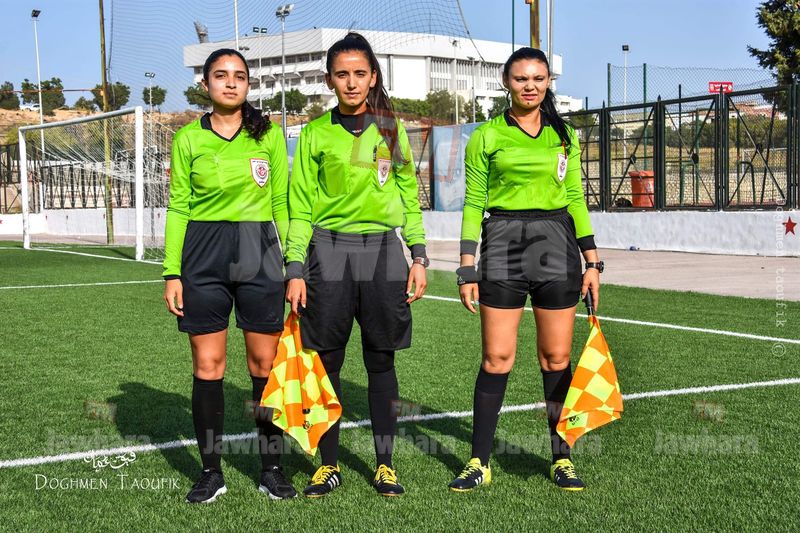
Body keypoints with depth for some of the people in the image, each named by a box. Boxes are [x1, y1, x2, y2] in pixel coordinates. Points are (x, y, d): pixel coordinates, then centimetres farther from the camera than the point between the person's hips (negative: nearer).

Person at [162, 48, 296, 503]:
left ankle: (272, 468, 14)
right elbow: (178, 208, 6)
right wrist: (172, 272, -1)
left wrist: (292, 263, 3)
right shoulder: (188, 139, 6)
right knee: (208, 365, 2)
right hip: (203, 255, 0)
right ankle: (211, 471, 12)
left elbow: (281, 203, 9)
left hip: (260, 253, 0)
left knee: (266, 363, 2)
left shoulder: (269, 135, 6)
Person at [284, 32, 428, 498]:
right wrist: (295, 268, -3)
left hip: (383, 250, 1)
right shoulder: (316, 133, 5)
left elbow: (410, 197, 12)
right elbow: (301, 206, 4)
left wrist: (419, 255, 4)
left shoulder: (391, 129, 9)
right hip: (328, 252, -1)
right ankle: (329, 465, 14)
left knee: (381, 361, 5)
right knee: (326, 361, 1)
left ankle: (385, 464, 15)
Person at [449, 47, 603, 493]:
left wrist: (592, 260, 8)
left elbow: (576, 199, 14)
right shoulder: (487, 136, 4)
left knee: (557, 357, 4)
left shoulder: (564, 136, 12)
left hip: (557, 243, 2)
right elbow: (473, 204, 3)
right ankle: (480, 462, 6)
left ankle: (562, 458, 15)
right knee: (497, 358, -3)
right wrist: (468, 268, -3)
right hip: (503, 243, -2)